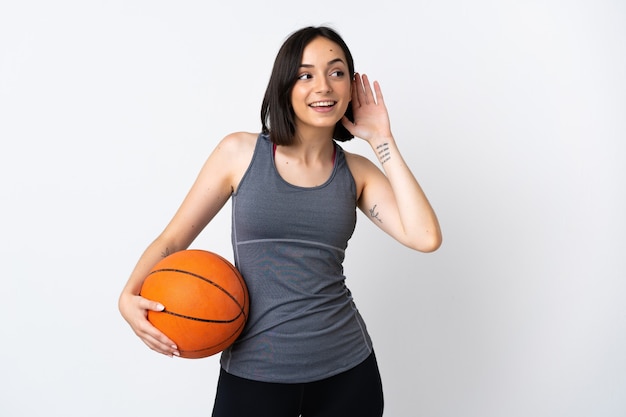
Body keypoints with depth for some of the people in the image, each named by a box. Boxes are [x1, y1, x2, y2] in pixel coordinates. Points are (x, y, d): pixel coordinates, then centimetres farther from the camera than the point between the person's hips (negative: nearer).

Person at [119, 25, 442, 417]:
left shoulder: (357, 171, 1)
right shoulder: (240, 152, -4)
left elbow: (426, 237, -13)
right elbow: (172, 240, 1)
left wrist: (382, 140, -9)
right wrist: (130, 296, -17)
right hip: (253, 371, -1)